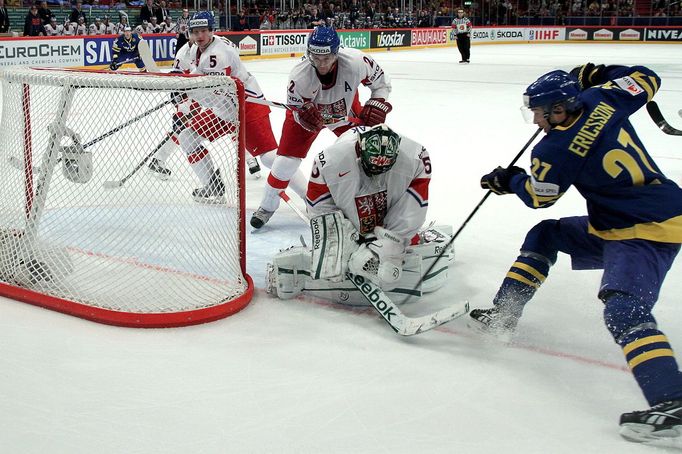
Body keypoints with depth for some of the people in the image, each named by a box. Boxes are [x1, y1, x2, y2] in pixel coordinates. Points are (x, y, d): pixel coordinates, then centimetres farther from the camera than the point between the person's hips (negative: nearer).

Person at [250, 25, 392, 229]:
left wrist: (377, 105, -29)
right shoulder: (299, 75, -37)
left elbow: (380, 82, -16)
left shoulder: (356, 62, -35)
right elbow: (296, 107, -20)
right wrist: (305, 113, -41)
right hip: (307, 114, -1)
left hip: (346, 111, 2)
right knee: (286, 162, -5)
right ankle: (267, 206, 17)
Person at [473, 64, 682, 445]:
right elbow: (647, 80, 15)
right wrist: (597, 76, 20)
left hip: (647, 233, -10)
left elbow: (538, 196, -2)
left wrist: (509, 179, 16)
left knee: (624, 310, -27)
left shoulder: (557, 150, -20)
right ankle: (504, 313, 27)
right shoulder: (601, 101, -2)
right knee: (546, 235, 19)